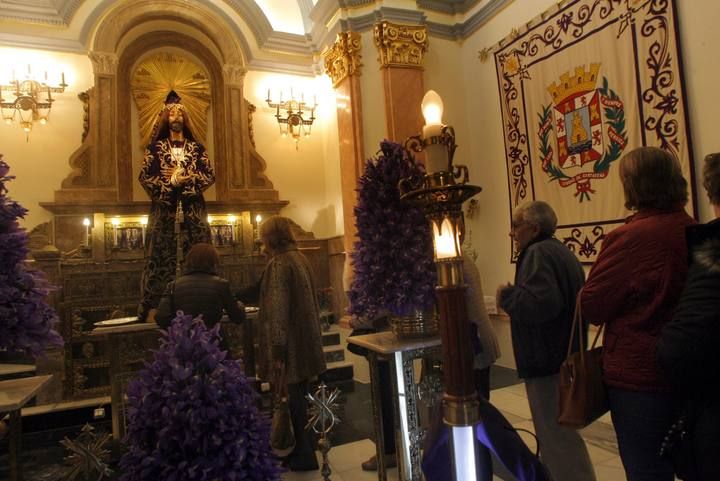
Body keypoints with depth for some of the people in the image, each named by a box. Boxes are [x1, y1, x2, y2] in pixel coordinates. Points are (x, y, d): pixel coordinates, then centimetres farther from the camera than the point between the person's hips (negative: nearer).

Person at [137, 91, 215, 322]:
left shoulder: (197, 147, 11)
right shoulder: (156, 147, 8)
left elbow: (210, 175, 6)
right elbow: (144, 176, 3)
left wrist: (187, 178, -8)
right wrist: (169, 181, -10)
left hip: (193, 209, 1)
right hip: (164, 209, -1)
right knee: (162, 256, -2)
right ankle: (151, 306, 4)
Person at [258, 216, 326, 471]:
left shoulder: (278, 264, -17)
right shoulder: (300, 258, 10)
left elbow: (278, 309, -21)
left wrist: (277, 350, -18)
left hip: (290, 343, -9)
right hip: (305, 339, 9)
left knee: (294, 399, 5)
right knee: (299, 398, 20)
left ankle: (303, 456, 20)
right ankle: (302, 449, 35)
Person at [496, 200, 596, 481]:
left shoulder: (538, 253, -18)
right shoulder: (562, 252, 15)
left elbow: (541, 303, -33)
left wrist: (506, 295, -18)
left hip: (547, 363, -11)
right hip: (564, 357, 11)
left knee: (558, 438, 1)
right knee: (557, 432, 24)